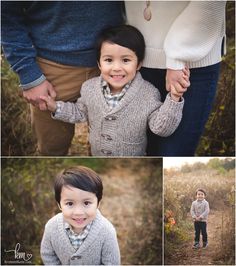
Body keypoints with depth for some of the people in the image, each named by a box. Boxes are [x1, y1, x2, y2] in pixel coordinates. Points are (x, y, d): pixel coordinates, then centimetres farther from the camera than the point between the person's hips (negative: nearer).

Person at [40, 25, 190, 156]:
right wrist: (57, 107, -9)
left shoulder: (148, 94, -25)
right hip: (97, 155, 3)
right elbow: (81, 112, 4)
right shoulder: (89, 88, -15)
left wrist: (174, 99, -36)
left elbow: (160, 128, -25)